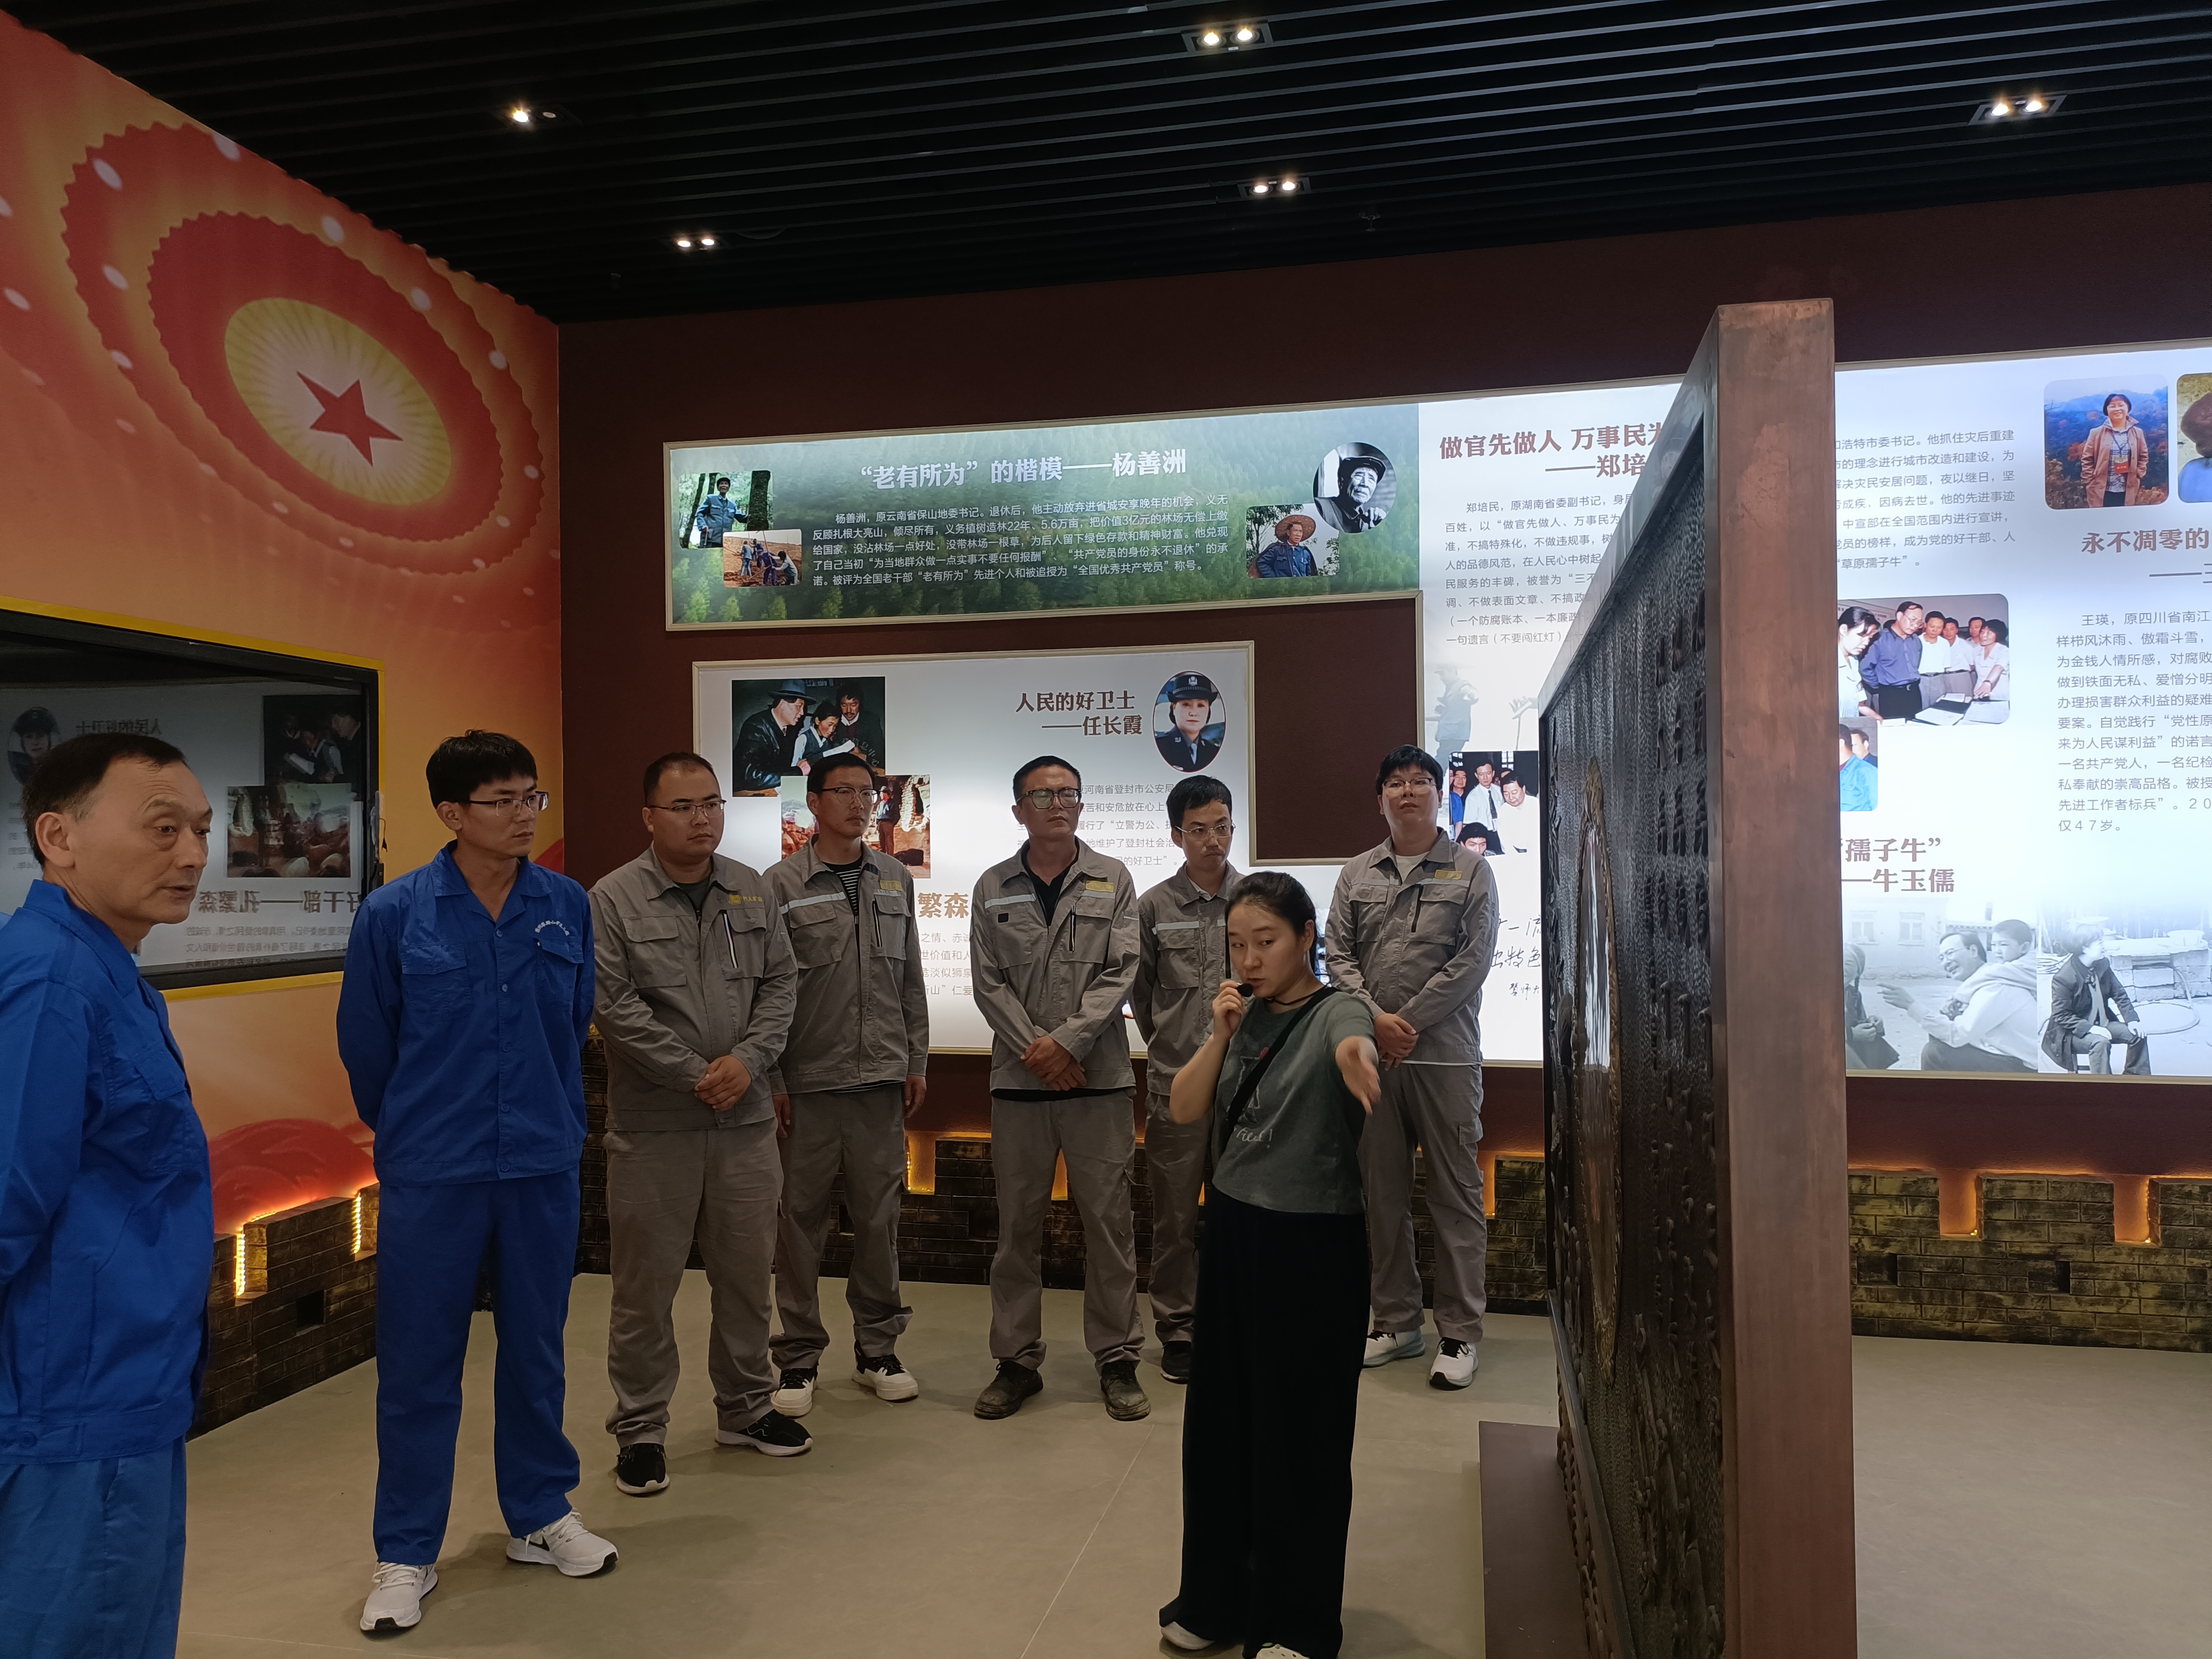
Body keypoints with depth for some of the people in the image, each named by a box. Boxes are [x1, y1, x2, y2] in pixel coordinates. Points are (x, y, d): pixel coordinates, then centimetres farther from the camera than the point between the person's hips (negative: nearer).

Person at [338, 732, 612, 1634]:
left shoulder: (566, 906, -2)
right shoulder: (395, 914, -9)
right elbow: (365, 1044, 3)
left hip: (543, 1169, 3)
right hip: (430, 1177, -2)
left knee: (536, 1348, 15)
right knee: (418, 1365, 7)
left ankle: (540, 1516, 32)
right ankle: (405, 1556, 24)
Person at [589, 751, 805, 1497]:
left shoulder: (752, 891, 7)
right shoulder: (612, 899, -7)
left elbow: (781, 982, 7)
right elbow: (615, 1007, -13)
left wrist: (747, 1059, -9)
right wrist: (695, 1076, -13)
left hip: (746, 1120, 4)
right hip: (652, 1127, -4)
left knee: (748, 1273, 14)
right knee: (645, 1283, 5)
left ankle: (746, 1408, 32)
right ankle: (640, 1430, 21)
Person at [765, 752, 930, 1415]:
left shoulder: (895, 880, 10)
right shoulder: (782, 885, -3)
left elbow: (911, 979, 13)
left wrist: (917, 1061, 9)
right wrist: (772, 1080, -7)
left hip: (882, 1082, 3)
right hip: (808, 1084, -3)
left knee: (880, 1216, 8)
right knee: (801, 1219, 4)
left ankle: (877, 1348, 23)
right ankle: (798, 1356, 18)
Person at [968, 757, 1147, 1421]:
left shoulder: (1112, 880, 5)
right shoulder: (993, 887, 8)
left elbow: (1121, 972, -3)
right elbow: (988, 981, 2)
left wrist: (1068, 1040, -13)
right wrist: (1035, 1049, -9)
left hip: (1099, 1075, -1)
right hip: (1019, 1078, 1)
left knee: (1108, 1220, 3)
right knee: (1018, 1223, 8)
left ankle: (1117, 1360, 16)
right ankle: (1017, 1360, 19)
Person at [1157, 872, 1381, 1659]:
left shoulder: (1336, 1013, -12)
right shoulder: (1243, 1015, 6)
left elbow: (1357, 1048, -37)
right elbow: (1184, 1110, 1)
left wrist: (1358, 1063, -60)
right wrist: (1220, 1037, -13)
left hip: (1312, 1246, -6)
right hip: (1234, 1232, 6)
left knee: (1300, 1436, 5)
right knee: (1219, 1421, 14)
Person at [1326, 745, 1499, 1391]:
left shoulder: (1470, 871, 3)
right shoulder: (1356, 875, 12)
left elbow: (1472, 961, -6)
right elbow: (1339, 957, 6)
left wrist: (1409, 1022, -11)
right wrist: (1377, 1019, -10)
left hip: (1445, 1054, -3)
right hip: (1372, 1054, 3)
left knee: (1456, 1194, 1)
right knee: (1383, 1194, 10)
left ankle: (1460, 1334, 10)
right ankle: (1397, 1322, 22)